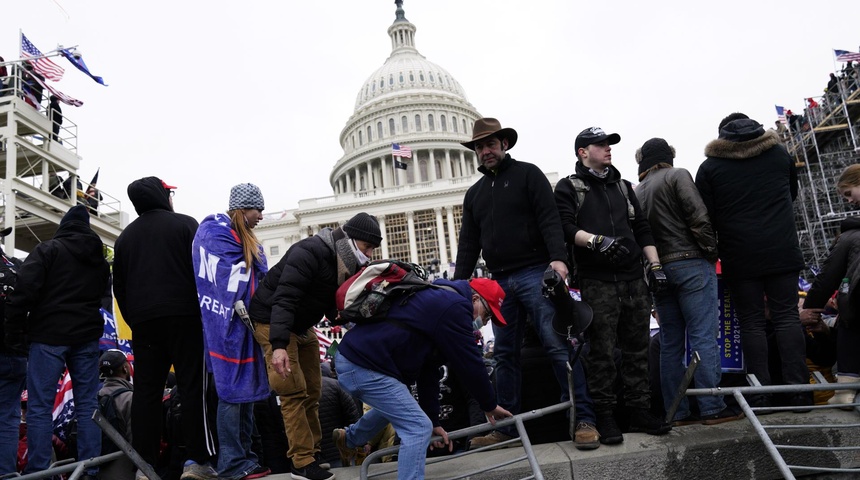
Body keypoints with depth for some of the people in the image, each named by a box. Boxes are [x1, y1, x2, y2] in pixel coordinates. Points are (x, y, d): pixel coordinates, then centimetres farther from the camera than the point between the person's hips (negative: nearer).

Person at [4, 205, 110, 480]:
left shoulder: (48, 250, -4)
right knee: (87, 405, 7)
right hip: (87, 336, 5)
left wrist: (13, 331, -6)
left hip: (49, 336, -5)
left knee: (39, 407, 0)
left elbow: (25, 290, -11)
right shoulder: (101, 260, 15)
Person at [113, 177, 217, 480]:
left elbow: (119, 287, 18)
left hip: (142, 321, 5)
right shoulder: (185, 224, 2)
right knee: (193, 387, -4)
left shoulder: (126, 236, 18)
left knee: (146, 392, 5)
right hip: (183, 317, -5)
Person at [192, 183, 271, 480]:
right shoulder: (217, 231, -8)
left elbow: (257, 278, 21)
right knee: (233, 390, -7)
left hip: (242, 322, 10)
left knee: (246, 389, 10)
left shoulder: (242, 237, 22)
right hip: (229, 324, -10)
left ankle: (244, 456, 18)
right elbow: (228, 280, -17)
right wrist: (246, 313, -16)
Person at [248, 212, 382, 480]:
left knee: (311, 393, 7)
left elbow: (333, 306, 3)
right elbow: (284, 299, -35)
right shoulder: (309, 253, -27)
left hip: (303, 327, 9)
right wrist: (279, 345, -44)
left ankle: (313, 455, 15)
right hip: (273, 322, -9)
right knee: (295, 392, -13)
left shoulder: (346, 264, 0)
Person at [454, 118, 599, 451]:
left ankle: (583, 419, -5)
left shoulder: (527, 174, 5)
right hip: (500, 282, 6)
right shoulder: (474, 193, 20)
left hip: (534, 273, -5)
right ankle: (507, 427, 13)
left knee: (558, 344, -10)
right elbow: (468, 244, 18)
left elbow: (549, 219, -7)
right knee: (505, 354, 7)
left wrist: (558, 258, -22)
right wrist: (458, 284, 9)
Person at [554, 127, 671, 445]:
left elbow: (642, 228, 20)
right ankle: (605, 416, 5)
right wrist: (597, 240, -24)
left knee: (637, 347, 8)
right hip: (596, 282, -5)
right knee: (601, 351, -3)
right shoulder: (568, 188, 6)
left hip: (634, 278, 5)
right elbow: (566, 228, -9)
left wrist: (655, 264, 10)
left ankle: (640, 411, 17)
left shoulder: (623, 186, 22)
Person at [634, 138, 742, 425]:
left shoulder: (638, 192, 16)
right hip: (691, 263, -6)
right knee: (703, 336, -5)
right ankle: (711, 408, -6)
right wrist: (711, 250, -2)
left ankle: (676, 412, 9)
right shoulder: (677, 176, -1)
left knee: (670, 343, 7)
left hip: (658, 269, 6)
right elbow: (699, 217, -11)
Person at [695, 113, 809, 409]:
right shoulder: (780, 154, 11)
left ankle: (760, 395, 1)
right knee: (786, 316, 4)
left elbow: (706, 216, -3)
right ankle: (798, 390, 1)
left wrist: (711, 251, 8)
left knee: (751, 322, 1)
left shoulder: (710, 167, 1)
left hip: (740, 257, -2)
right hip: (782, 251, 2)